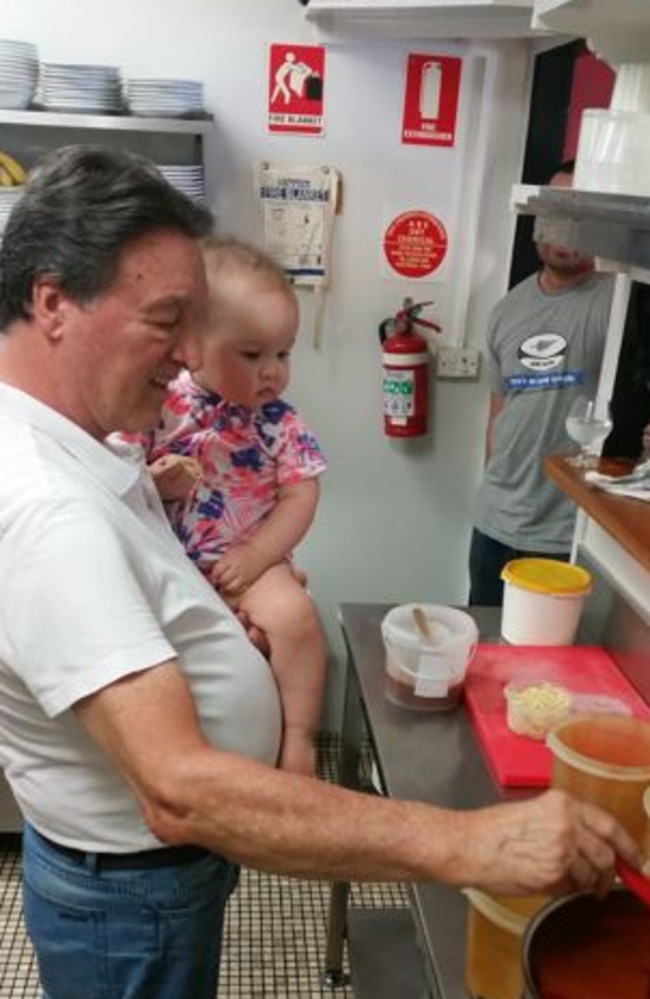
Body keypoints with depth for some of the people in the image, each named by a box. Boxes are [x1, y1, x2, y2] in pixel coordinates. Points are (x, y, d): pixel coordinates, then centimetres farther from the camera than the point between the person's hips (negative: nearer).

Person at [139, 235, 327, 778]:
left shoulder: (280, 422, -1)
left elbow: (300, 497, -4)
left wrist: (256, 557, -16)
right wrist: (154, 485, -21)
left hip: (245, 561, 0)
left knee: (294, 613, -25)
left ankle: (299, 737, -8)